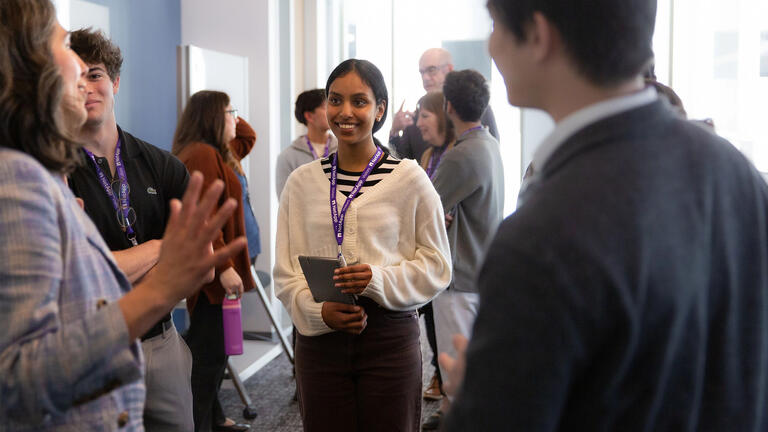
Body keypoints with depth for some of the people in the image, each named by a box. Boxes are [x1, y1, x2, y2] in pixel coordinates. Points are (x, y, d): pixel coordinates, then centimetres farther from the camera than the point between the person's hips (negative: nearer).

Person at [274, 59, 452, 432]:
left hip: (390, 340, -2)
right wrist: (318, 311, -12)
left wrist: (379, 279, -17)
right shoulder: (302, 182, 5)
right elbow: (285, 272, 6)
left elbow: (436, 266, -1)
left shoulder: (409, 178, -3)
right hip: (319, 339, 2)